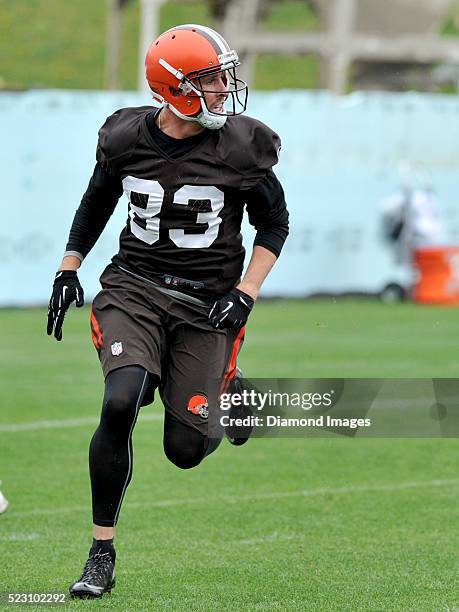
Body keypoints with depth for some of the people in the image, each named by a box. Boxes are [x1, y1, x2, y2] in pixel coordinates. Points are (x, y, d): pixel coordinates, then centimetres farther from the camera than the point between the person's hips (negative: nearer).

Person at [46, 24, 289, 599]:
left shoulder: (240, 148, -9)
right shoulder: (126, 138, -4)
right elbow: (96, 203, 16)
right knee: (120, 405, -26)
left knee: (185, 449, -6)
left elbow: (274, 223, 3)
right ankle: (101, 555, -11)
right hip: (134, 287, 1)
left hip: (207, 302, -1)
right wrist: (67, 270, 11)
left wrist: (245, 294, -8)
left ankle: (227, 388, 32)